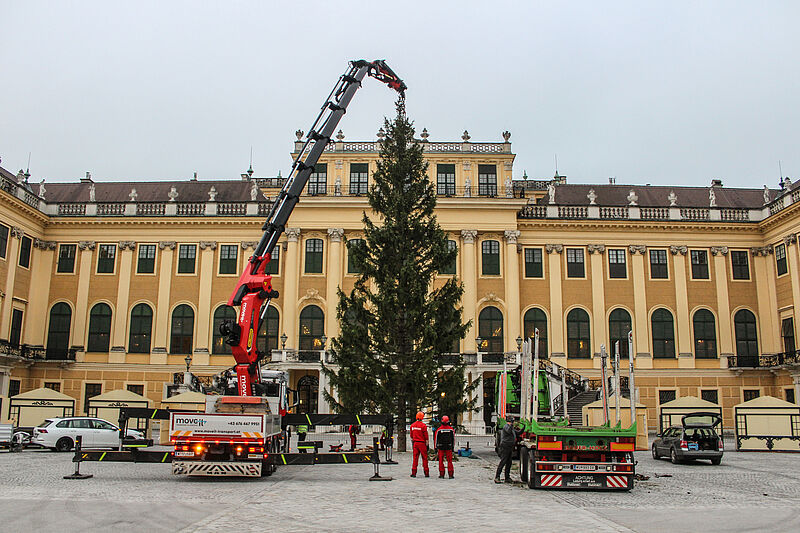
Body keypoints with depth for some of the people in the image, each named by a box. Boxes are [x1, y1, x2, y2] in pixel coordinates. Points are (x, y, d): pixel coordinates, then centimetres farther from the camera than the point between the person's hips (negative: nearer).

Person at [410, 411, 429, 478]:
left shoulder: (412, 425, 7)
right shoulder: (423, 425, -10)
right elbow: (426, 436, -8)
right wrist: (427, 445, -1)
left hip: (415, 443, 4)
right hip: (422, 443, -4)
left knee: (415, 458, 6)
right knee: (424, 458, 3)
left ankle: (413, 473, 1)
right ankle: (426, 473, 5)